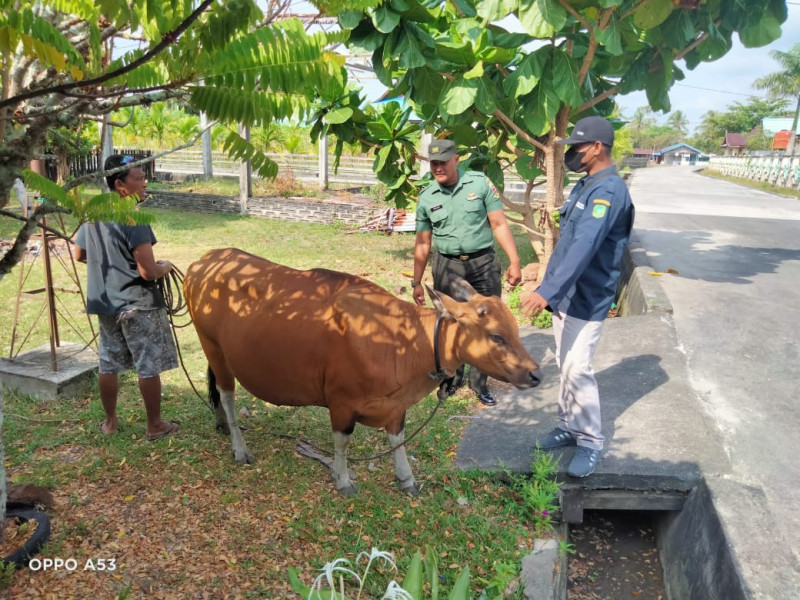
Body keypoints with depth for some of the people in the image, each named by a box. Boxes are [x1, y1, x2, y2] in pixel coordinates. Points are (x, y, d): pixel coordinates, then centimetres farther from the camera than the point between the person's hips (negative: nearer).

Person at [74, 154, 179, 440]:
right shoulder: (134, 219, -21)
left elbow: (80, 254, 17)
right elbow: (148, 272, -22)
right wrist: (165, 266, -3)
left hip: (104, 301, 8)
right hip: (138, 304, -8)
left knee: (108, 363, 17)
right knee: (149, 366, 4)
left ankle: (110, 421, 30)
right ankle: (155, 425, 15)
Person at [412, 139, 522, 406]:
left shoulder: (480, 183, -4)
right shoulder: (426, 197, 2)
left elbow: (499, 224, -2)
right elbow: (423, 243, 8)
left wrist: (514, 261, -9)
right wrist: (417, 282, 9)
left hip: (484, 264, -1)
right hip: (447, 267, 1)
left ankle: (479, 382, 20)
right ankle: (452, 376, 28)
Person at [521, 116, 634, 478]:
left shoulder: (609, 190, -19)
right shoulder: (586, 186, 12)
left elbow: (583, 248, -32)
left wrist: (547, 290, -39)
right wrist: (550, 287, 21)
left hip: (586, 301, -9)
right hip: (564, 296, 9)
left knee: (578, 370, -5)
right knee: (565, 366, 17)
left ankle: (591, 442, 12)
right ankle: (569, 426, 31)